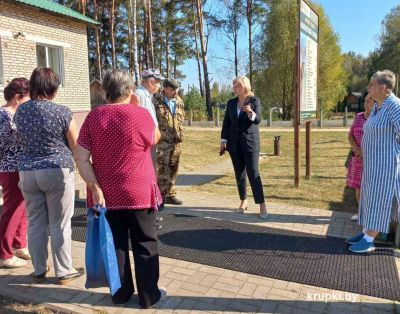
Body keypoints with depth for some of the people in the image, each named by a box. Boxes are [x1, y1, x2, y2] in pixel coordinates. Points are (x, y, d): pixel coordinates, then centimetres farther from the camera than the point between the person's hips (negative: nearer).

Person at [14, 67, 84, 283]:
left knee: (35, 223, 14)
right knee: (59, 225, 5)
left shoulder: (20, 111, 3)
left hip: (27, 172, 5)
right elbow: (76, 146, -5)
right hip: (57, 171, -4)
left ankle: (39, 270, 26)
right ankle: (64, 271, 17)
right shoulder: (62, 112, -12)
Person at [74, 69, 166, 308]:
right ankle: (149, 295, 21)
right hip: (138, 193, -3)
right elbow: (155, 139, 10)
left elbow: (81, 158, -7)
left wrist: (95, 188, -6)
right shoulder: (141, 114, -10)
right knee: (145, 244, 11)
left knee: (115, 244, 15)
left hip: (106, 194, 3)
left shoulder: (94, 116, -2)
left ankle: (121, 292, 28)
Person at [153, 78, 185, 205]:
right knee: (162, 169, -5)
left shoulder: (179, 101, 11)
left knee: (173, 169, 11)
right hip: (162, 140, -6)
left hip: (177, 140, 6)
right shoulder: (156, 101, -8)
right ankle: (160, 196, 4)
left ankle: (170, 194, 21)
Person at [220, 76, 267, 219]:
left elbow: (257, 120, -12)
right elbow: (226, 123, 10)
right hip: (234, 143, 4)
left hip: (250, 142, -4)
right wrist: (223, 141, 5)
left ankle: (262, 205, -6)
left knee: (253, 173, -9)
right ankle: (243, 201, 19)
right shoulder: (231, 103, 8)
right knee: (239, 174, 7)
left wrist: (251, 112, -33)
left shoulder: (254, 100, -3)